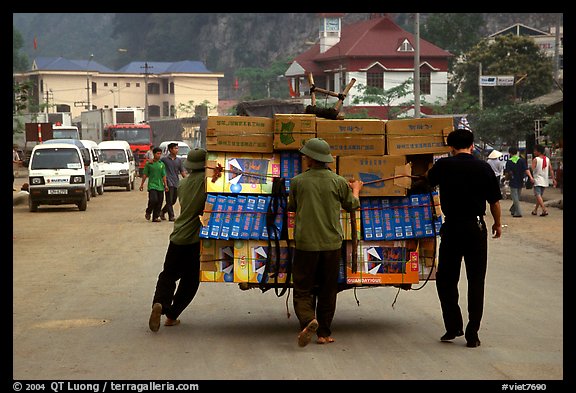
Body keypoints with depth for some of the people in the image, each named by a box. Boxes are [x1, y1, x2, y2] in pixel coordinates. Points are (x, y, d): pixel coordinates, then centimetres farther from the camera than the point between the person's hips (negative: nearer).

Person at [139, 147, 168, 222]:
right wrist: (142, 184, 3)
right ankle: (148, 212, 7)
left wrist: (165, 185, 1)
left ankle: (156, 217, 11)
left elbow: (164, 176, 9)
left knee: (159, 202, 2)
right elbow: (145, 175, 4)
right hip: (152, 185, -4)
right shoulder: (149, 164, 0)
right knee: (153, 200, -18)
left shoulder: (162, 164, 9)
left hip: (160, 186, 4)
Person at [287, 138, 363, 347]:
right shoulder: (338, 182, -3)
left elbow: (291, 206, 12)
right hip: (331, 243, 1)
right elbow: (352, 205, 13)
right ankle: (324, 333, 15)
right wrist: (355, 190, 34)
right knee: (327, 290, 12)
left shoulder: (298, 181, -4)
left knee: (302, 289, 5)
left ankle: (308, 320, -22)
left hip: (305, 243, -1)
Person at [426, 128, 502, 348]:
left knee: (446, 279, 13)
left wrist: (431, 169, 37)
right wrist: (497, 224, 21)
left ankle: (453, 326, 7)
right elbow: (494, 202, 4)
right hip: (476, 227, 1)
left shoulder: (444, 166, -5)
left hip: (451, 228, -1)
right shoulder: (484, 169, -2)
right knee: (476, 282, 7)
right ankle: (472, 334, 5)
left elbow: (427, 181, 15)